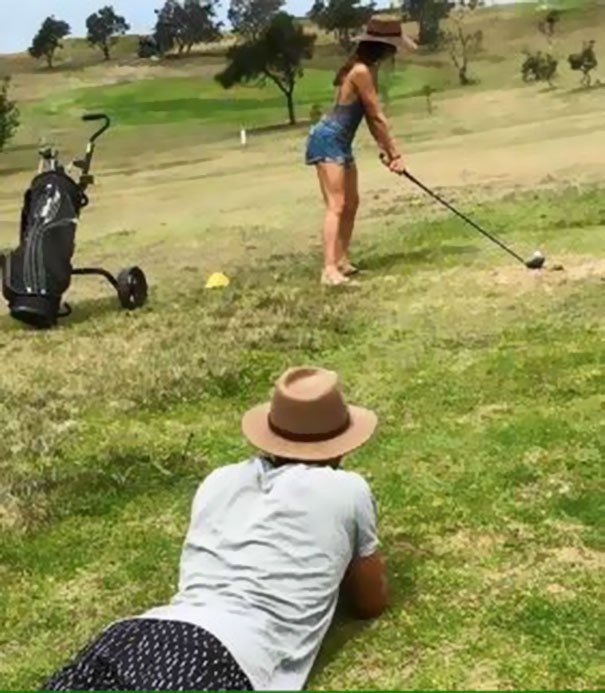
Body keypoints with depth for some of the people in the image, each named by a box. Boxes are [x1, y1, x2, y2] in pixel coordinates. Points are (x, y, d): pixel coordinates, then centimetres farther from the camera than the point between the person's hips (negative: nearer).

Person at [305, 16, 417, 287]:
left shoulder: (368, 69, 10)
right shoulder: (361, 71, -21)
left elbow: (371, 116, 10)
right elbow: (377, 116, -16)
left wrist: (384, 149, 4)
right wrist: (394, 152, -9)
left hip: (340, 142, 10)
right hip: (327, 141, -10)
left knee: (351, 203, 13)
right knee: (336, 205, -16)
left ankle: (342, 261, 19)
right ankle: (329, 270, -19)